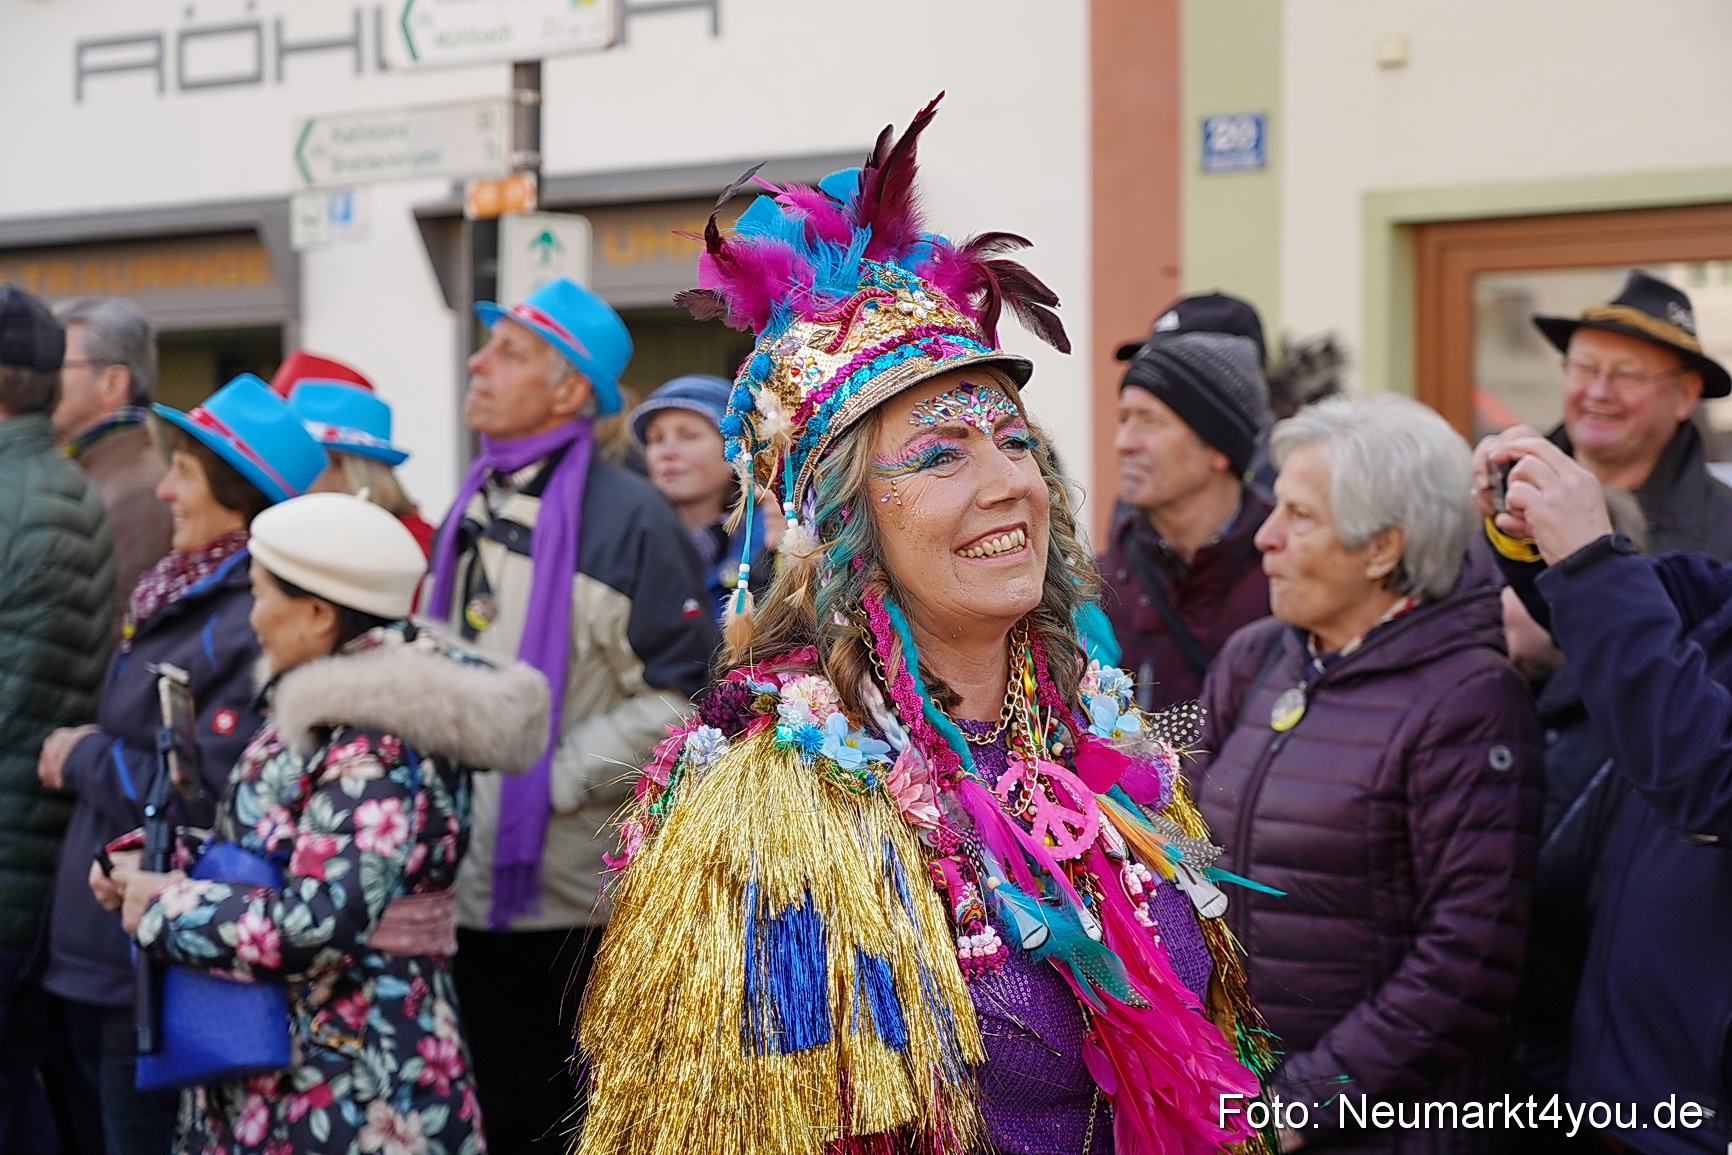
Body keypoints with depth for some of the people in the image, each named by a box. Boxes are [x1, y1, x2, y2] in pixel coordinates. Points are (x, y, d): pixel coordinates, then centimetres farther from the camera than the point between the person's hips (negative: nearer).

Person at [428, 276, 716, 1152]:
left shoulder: (625, 516, -13)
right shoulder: (473, 507, 12)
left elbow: (677, 698, -16)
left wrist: (550, 779, -18)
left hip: (569, 891, -7)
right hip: (471, 883, 7)